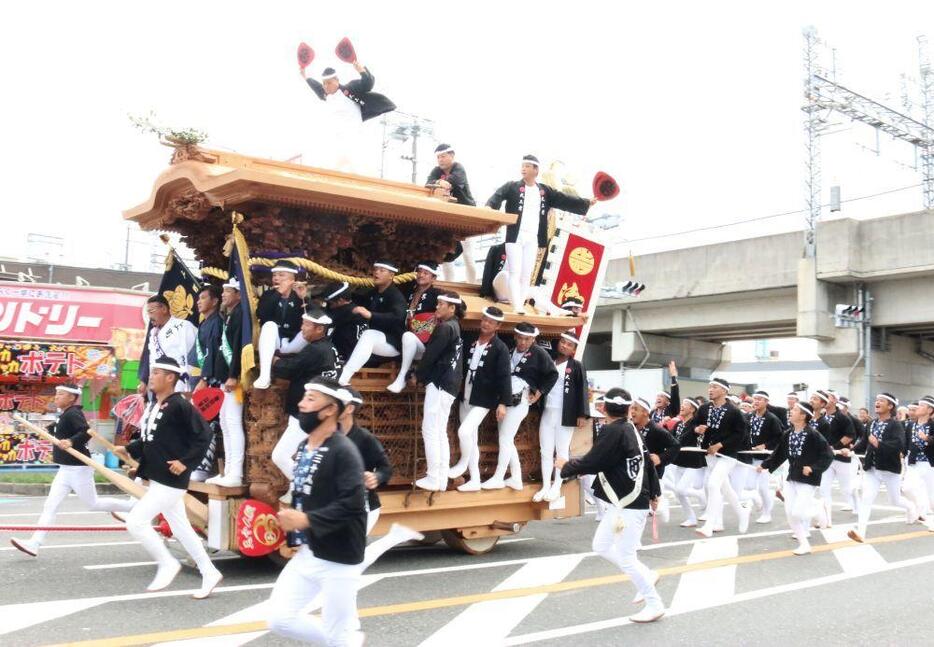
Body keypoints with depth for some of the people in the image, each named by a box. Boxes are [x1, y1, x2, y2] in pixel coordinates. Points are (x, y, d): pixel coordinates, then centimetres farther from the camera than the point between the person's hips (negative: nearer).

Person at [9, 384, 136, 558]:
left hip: (78, 468, -9)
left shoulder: (73, 414, -17)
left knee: (93, 504, 4)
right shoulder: (64, 415, 12)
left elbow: (88, 432, -31)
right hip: (66, 469, 9)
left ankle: (132, 506, 17)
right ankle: (34, 543, 1)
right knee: (50, 505, 3)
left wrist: (71, 441, -43)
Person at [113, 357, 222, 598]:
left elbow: (204, 435, -19)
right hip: (157, 478, 9)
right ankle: (209, 573, 24)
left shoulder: (180, 406, -17)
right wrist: (129, 450, 6)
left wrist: (186, 462, -22)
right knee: (181, 528, 15)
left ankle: (167, 563, 8)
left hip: (172, 479, -9)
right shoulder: (152, 405, 11)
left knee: (135, 521, -10)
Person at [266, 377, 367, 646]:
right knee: (279, 619, 8)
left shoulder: (344, 451, -18)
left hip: (339, 559, -8)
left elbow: (352, 504, -27)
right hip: (307, 553, 8)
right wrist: (290, 520, 5)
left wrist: (306, 520, -28)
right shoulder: (304, 447, 9)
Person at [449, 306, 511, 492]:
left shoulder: (500, 348, -10)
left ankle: (462, 463, 7)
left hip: (483, 400, -6)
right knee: (471, 439, 10)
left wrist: (503, 403, -21)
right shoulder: (472, 342, 6)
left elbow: (504, 377, -15)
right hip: (465, 397, 6)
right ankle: (474, 480, 20)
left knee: (464, 431, -20)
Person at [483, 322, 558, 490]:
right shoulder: (510, 350, 7)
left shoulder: (539, 353, -5)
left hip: (520, 400, -6)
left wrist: (538, 394, -3)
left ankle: (498, 478, 3)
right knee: (507, 441, 9)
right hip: (505, 399, 6)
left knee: (505, 439, -6)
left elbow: (552, 374, 0)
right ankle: (516, 479, 18)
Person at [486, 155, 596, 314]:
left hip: (533, 240, 3)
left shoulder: (545, 191, 11)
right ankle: (517, 306, -11)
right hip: (515, 237, -3)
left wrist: (587, 203, 2)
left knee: (526, 275, 6)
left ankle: (521, 305, 12)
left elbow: (564, 200, 9)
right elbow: (497, 196, -14)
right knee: (515, 273, -7)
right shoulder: (512, 187, 1)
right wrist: (489, 207, -35)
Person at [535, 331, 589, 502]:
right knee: (546, 451, 5)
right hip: (546, 413, 4)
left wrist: (582, 414, -12)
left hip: (565, 415, -4)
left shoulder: (576, 366, 0)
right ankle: (545, 487, 10)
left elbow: (582, 391, -5)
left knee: (562, 451, 2)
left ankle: (556, 487, 8)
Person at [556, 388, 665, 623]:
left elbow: (592, 463, -21)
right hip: (625, 501, 10)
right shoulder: (630, 430, 10)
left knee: (625, 556, -2)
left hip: (630, 504, -10)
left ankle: (654, 604, 10)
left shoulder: (613, 432, -19)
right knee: (601, 546, 16)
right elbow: (647, 461, 18)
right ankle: (646, 577, 25)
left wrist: (566, 466, -2)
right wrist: (653, 493, 30)